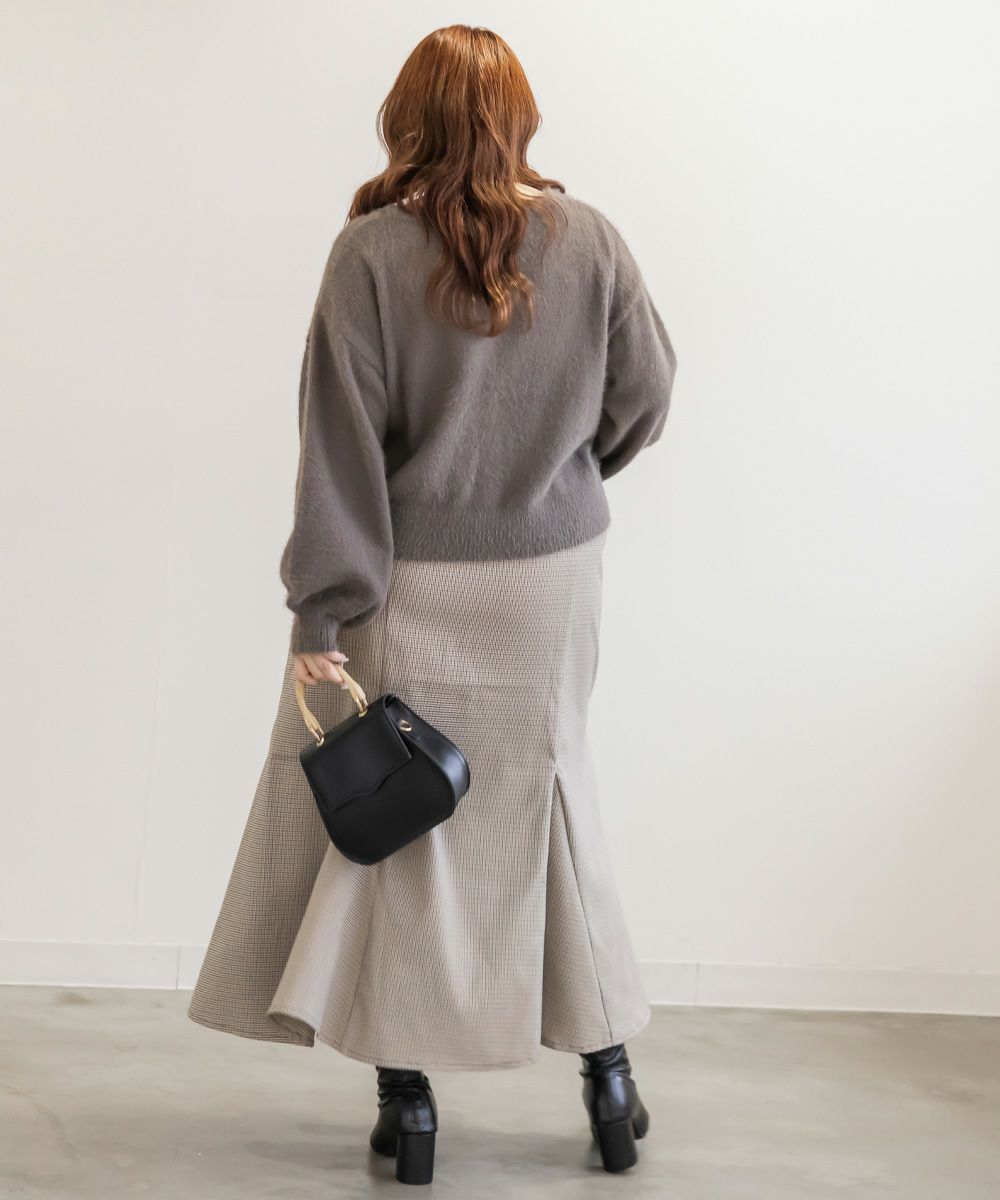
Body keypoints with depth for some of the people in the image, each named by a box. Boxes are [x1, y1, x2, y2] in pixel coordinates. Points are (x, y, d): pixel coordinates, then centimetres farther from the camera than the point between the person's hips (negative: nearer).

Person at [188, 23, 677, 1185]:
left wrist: (321, 612, -10)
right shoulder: (588, 240, -5)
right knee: (548, 803, 17)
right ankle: (607, 1073, 23)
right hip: (550, 574, 3)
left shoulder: (373, 251, -13)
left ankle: (407, 1100, 14)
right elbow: (644, 392, 5)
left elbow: (341, 444, -14)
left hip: (413, 587, -3)